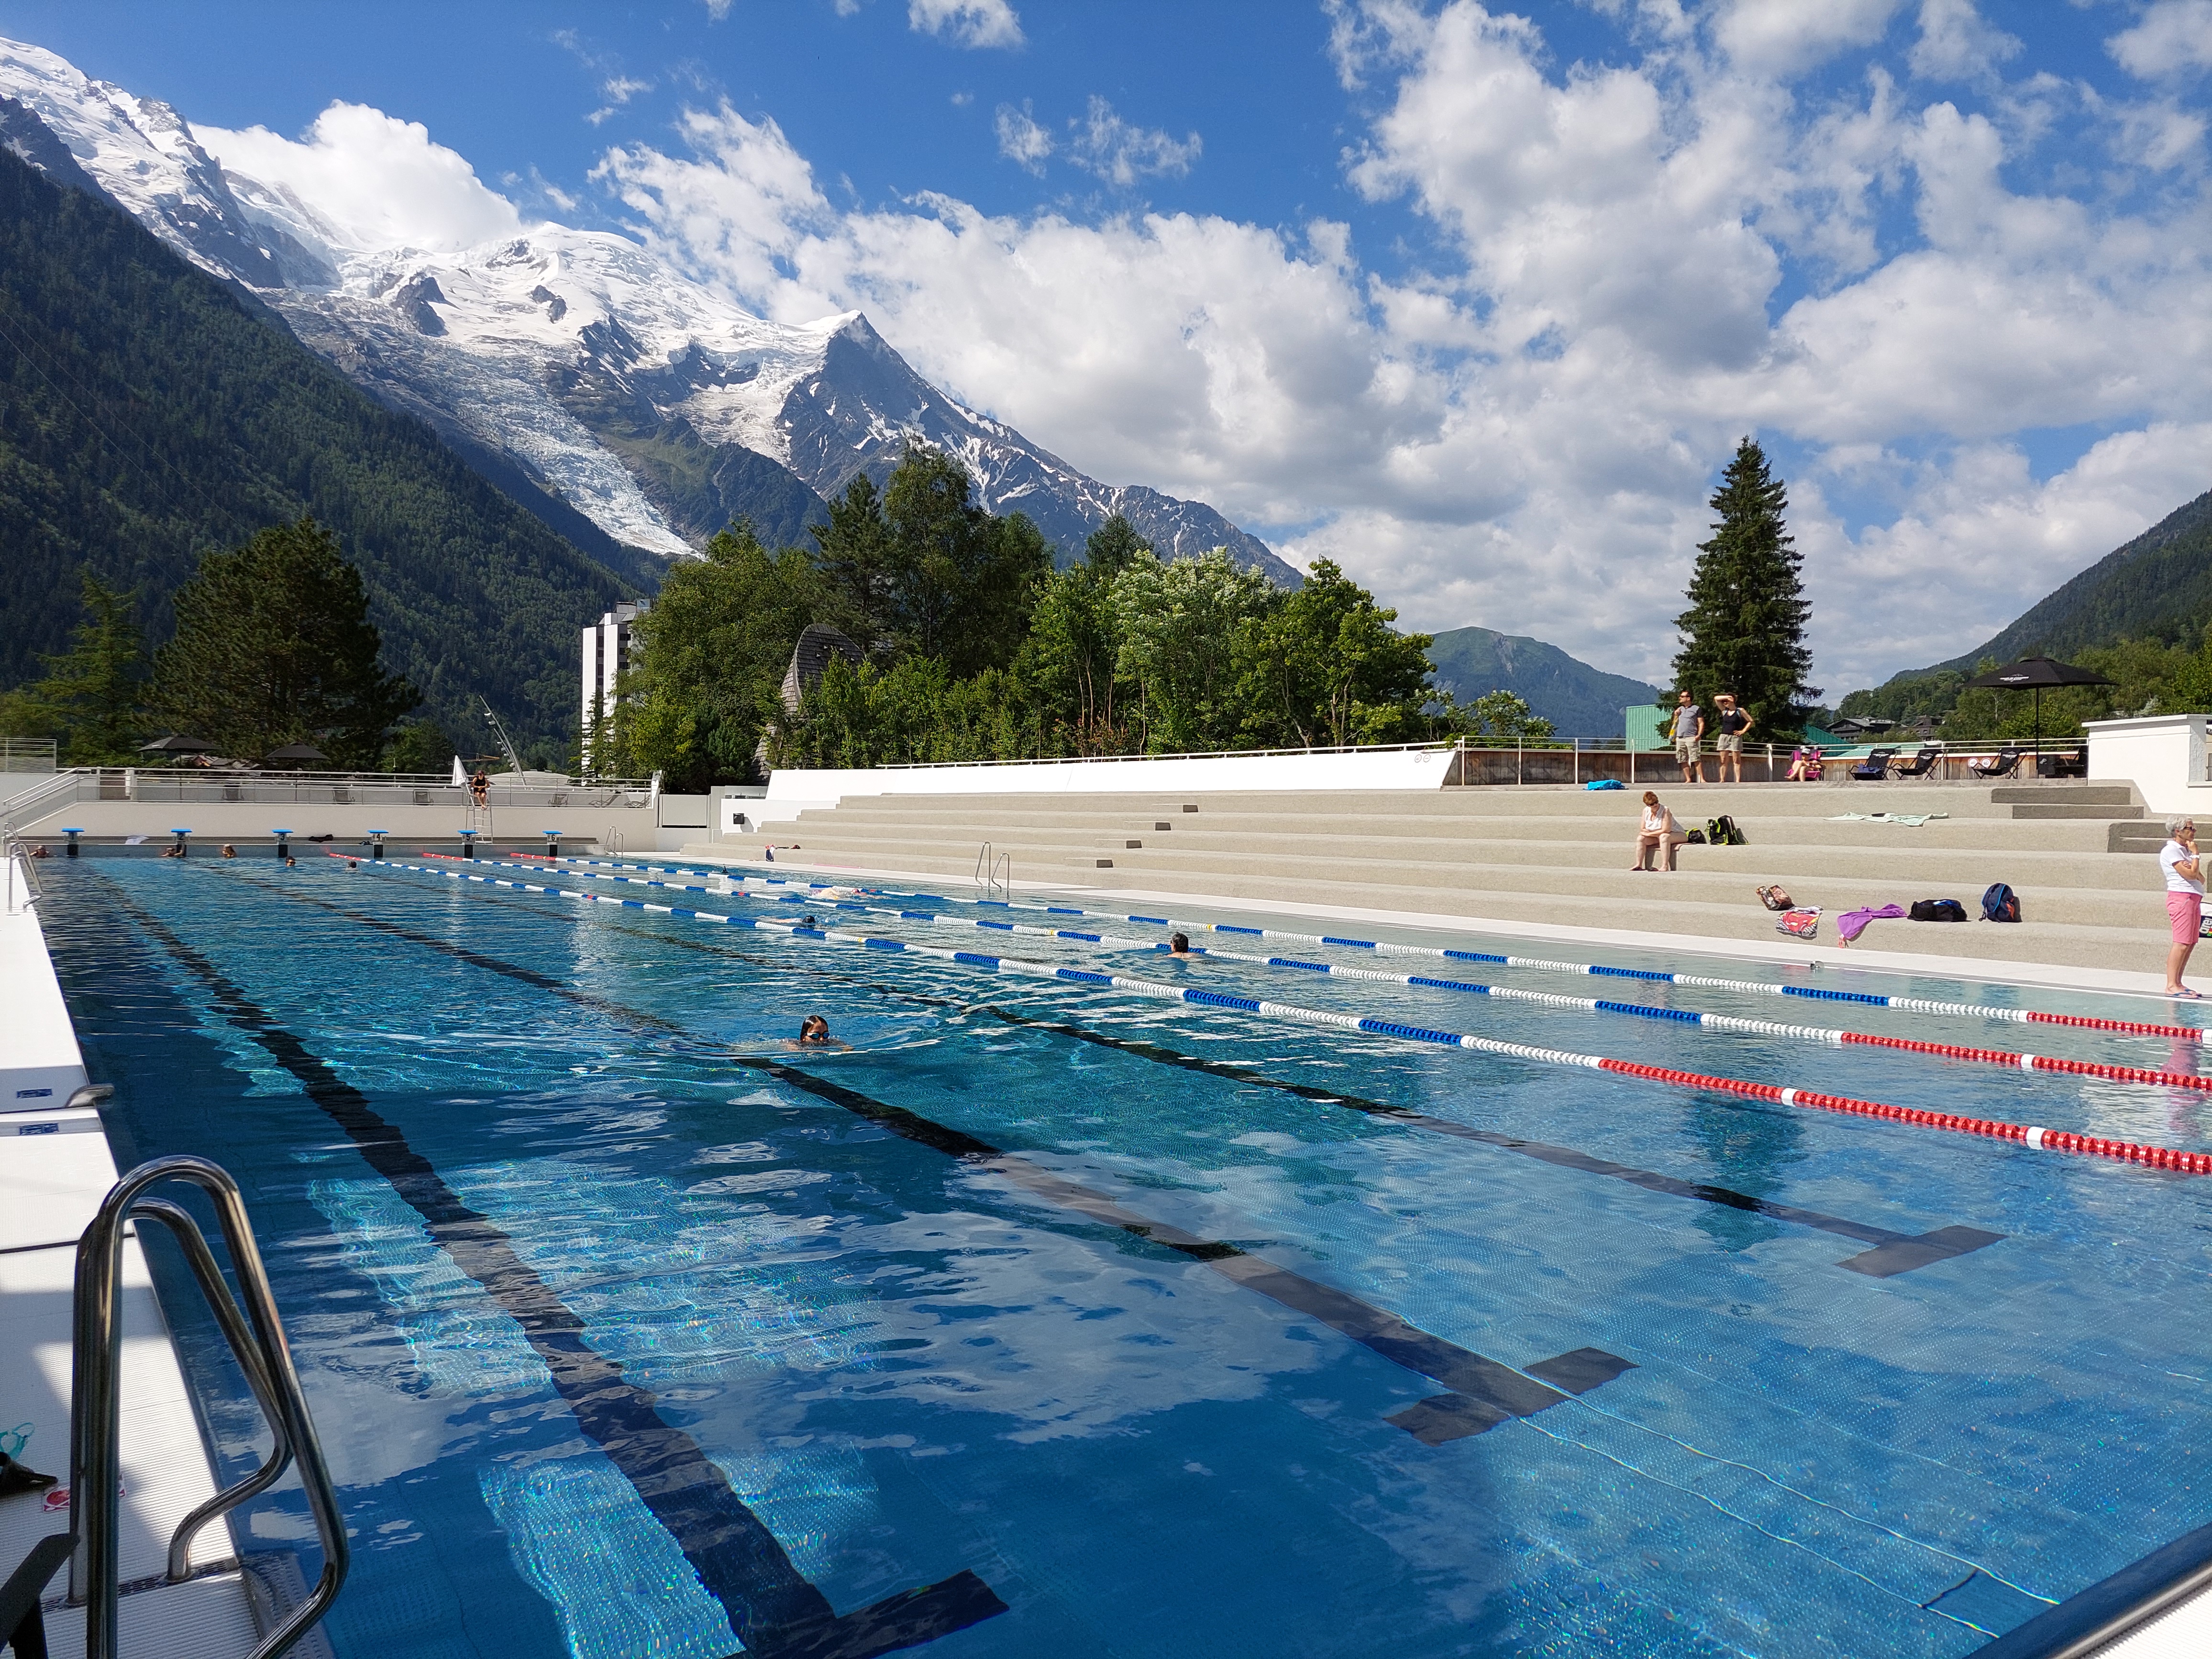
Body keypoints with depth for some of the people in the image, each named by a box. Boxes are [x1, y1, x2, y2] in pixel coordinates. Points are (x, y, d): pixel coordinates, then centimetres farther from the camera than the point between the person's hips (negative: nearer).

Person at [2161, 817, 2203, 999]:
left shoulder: (2185, 850, 21)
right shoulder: (2171, 850, -7)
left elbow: (2201, 879, 17)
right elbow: (2191, 875, -15)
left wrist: (2194, 870, -5)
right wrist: (2196, 854, -3)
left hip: (2194, 898, 10)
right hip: (2181, 897, -10)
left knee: (2190, 944, 6)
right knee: (2182, 943, -14)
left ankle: (2178, 983, 8)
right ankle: (2171, 986, -17)